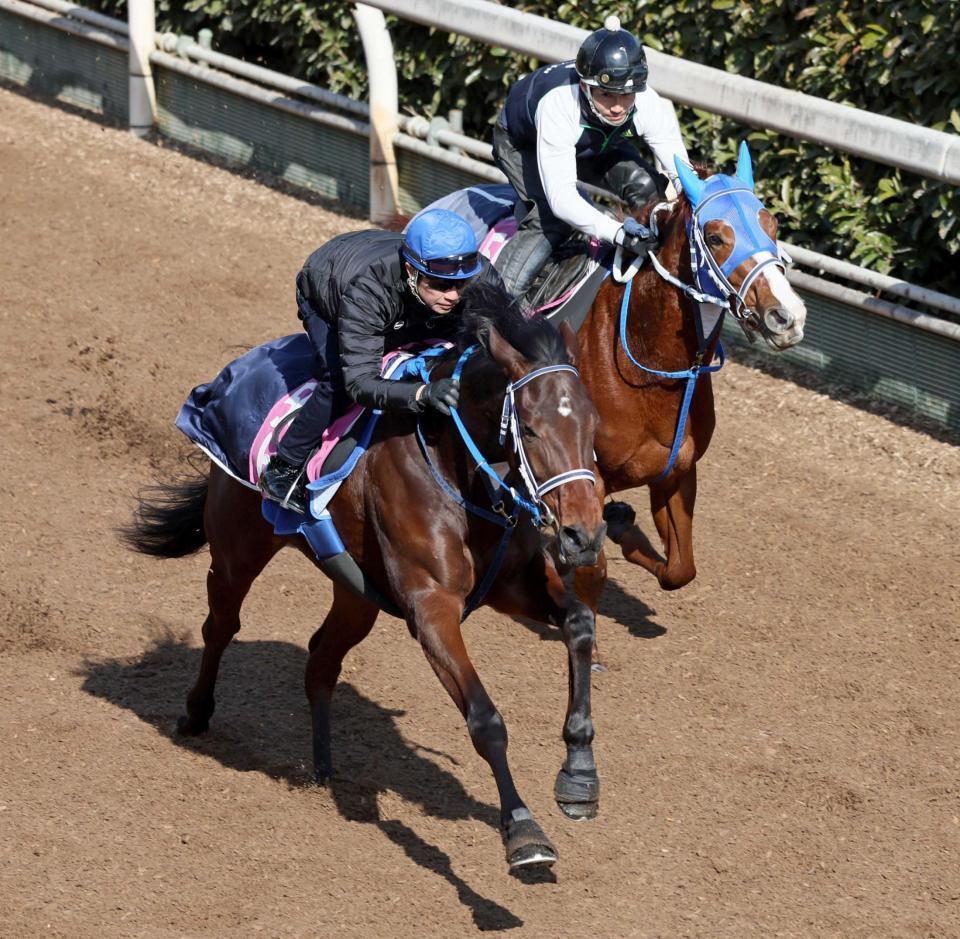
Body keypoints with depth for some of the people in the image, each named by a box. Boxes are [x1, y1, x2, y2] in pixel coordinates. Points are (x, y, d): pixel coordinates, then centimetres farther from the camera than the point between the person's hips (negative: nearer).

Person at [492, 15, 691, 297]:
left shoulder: (649, 105, -35)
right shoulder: (558, 107, -47)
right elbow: (561, 197, -49)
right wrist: (617, 232, -63)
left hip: (596, 145, 4)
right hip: (522, 143, -4)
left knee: (649, 188, -17)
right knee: (551, 221, -27)